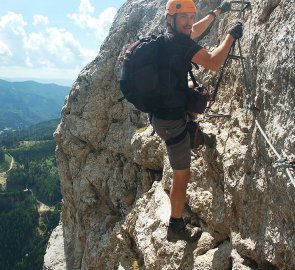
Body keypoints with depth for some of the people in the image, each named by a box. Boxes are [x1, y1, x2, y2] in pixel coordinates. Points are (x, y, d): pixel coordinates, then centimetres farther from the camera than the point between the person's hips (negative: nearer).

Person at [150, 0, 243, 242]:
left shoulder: (167, 38, 10)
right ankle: (176, 227, 16)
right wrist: (231, 36, -12)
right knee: (182, 176, 3)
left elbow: (195, 31, 29)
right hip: (172, 119, -9)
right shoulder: (178, 41, -18)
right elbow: (213, 63, -26)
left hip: (162, 114, 9)